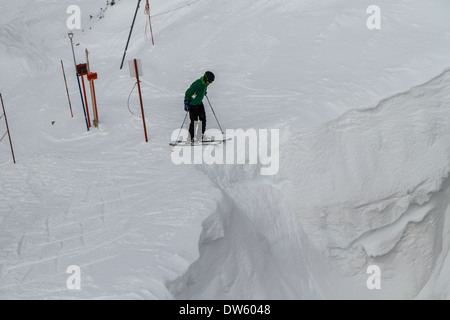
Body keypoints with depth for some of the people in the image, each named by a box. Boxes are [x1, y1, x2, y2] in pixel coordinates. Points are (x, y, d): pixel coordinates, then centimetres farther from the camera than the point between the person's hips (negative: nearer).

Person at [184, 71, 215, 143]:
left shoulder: (205, 83, -3)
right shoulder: (197, 84, -27)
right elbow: (188, 93, -21)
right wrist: (186, 103, -20)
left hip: (200, 103, 8)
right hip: (192, 104, -8)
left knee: (203, 118, 5)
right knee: (194, 121, -5)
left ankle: (201, 135, 15)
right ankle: (191, 137, 7)